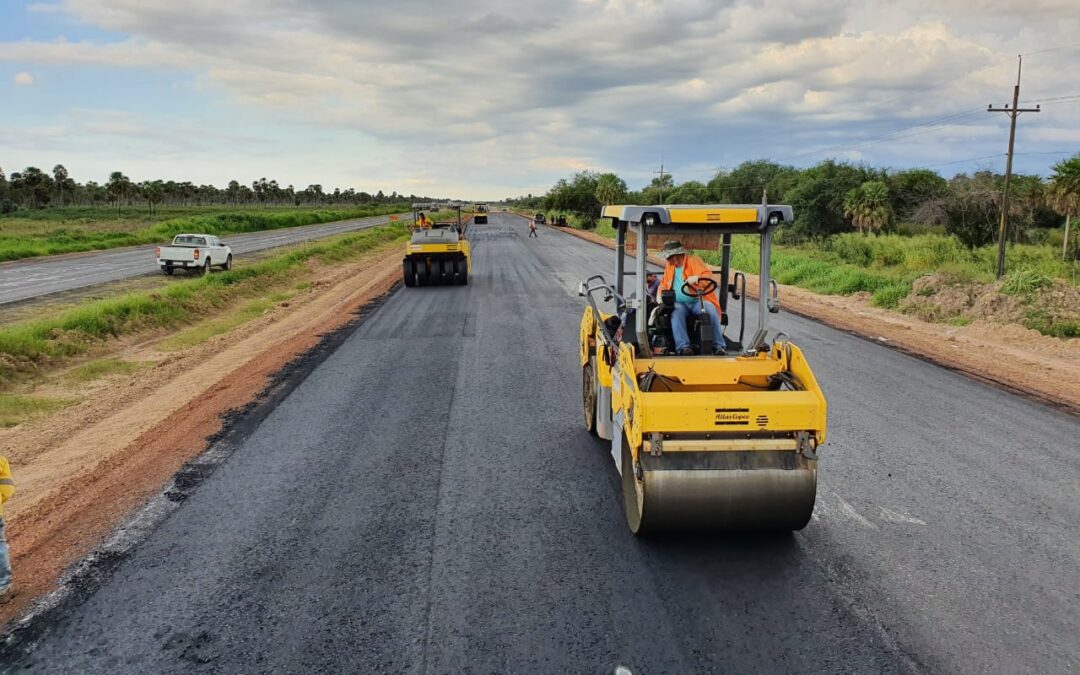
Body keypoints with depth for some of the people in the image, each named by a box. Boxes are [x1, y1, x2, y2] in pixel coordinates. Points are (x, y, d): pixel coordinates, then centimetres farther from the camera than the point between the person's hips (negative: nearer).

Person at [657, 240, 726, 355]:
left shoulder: (694, 261, 3)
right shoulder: (669, 266, 22)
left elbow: (708, 276, -10)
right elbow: (664, 284, 32)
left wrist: (697, 278, -33)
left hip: (698, 301, -3)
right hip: (679, 303, 3)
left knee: (710, 311, -34)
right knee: (677, 313, -34)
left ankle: (718, 346, -31)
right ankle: (683, 347, -46)